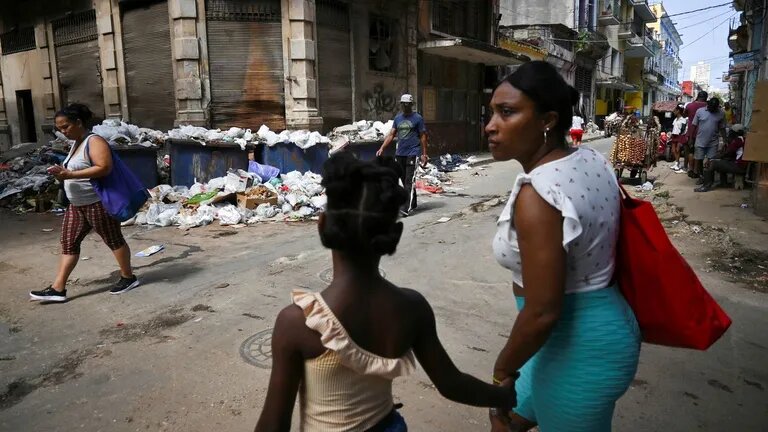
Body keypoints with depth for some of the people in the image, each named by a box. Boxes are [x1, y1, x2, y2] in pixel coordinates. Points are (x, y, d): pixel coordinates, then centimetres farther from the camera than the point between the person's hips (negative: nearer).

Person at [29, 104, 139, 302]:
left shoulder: (94, 141, -15)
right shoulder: (76, 144, 14)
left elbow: (104, 168, -28)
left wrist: (70, 175, -27)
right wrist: (63, 173, 3)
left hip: (98, 203, -10)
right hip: (77, 205, 10)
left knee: (113, 240, 3)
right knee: (68, 242, 6)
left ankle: (128, 277, 18)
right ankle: (58, 288, 9)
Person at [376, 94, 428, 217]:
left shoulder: (417, 118, -2)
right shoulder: (397, 118, 13)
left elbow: (423, 137, -1)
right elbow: (391, 135, 12)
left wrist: (424, 154, -5)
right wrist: (382, 149, 1)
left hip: (413, 153, -6)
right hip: (400, 154, 6)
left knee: (409, 181, -11)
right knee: (404, 180, 11)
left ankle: (407, 208, -16)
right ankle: (413, 204, 25)